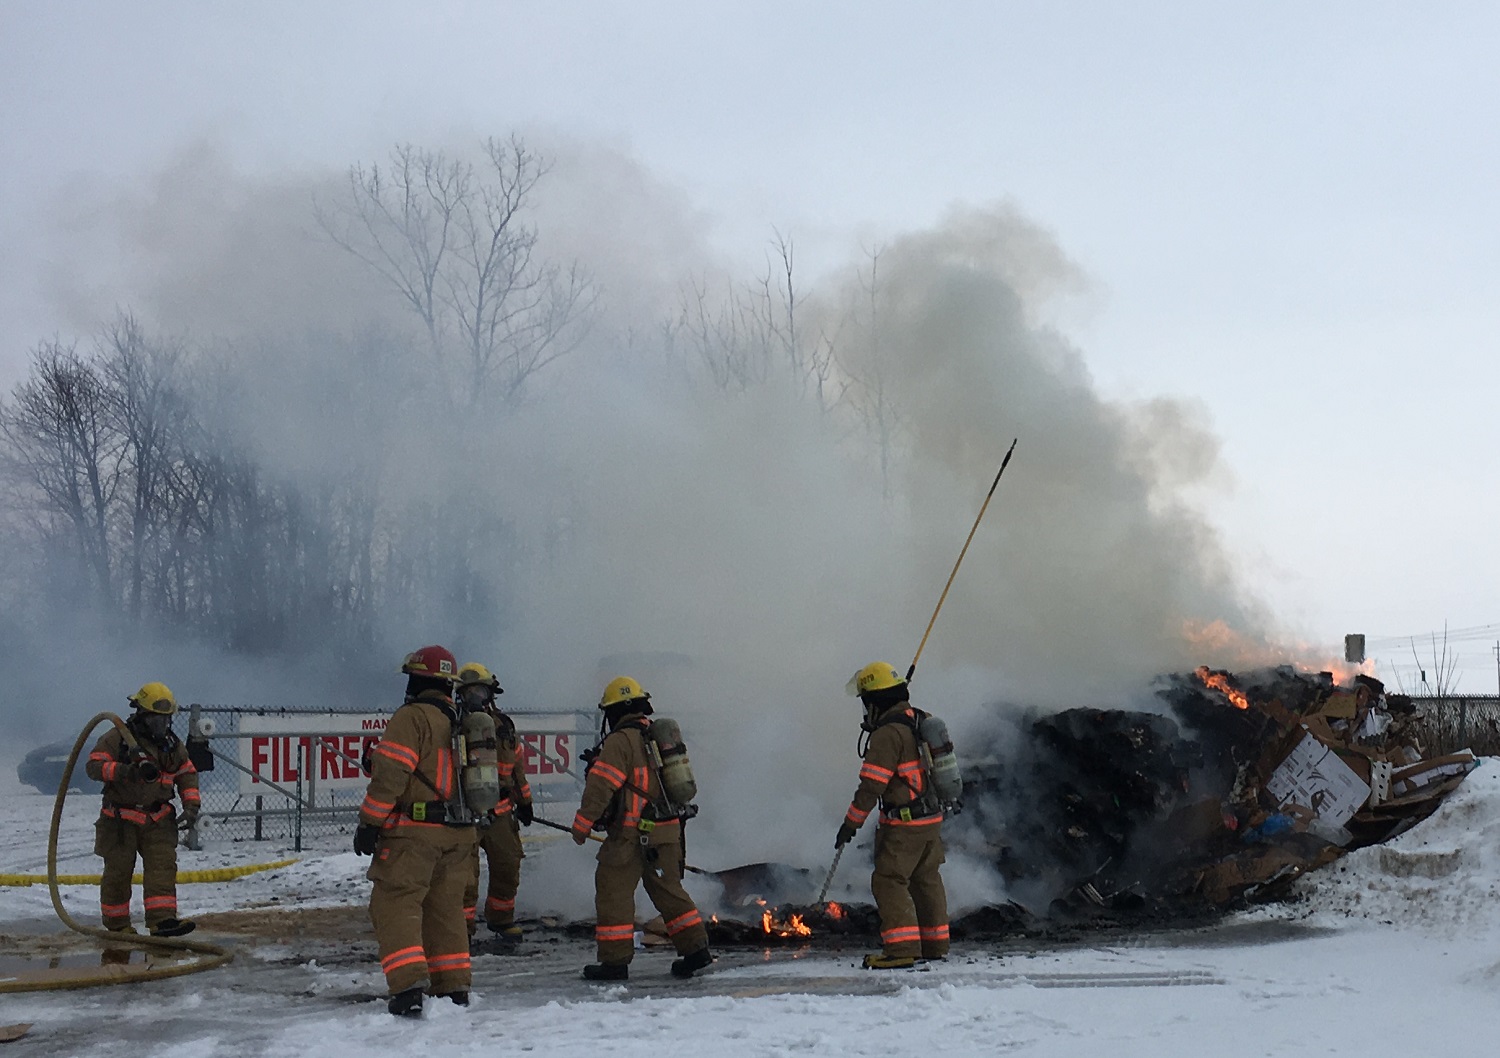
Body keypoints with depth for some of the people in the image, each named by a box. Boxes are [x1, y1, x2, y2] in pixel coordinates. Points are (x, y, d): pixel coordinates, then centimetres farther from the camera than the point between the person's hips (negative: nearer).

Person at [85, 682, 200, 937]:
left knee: (163, 866, -10)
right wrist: (126, 772, -31)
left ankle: (162, 919, -17)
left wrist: (191, 806, 3)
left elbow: (188, 775, 17)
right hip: (120, 818, -4)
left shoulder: (173, 745, 10)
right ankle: (116, 924, 17)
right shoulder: (117, 738, -6)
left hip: (158, 820, 4)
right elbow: (93, 765, -15)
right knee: (118, 871, 4)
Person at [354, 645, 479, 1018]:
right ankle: (453, 987, 18)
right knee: (445, 910, 16)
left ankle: (409, 986, -16)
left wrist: (369, 823, -12)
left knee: (396, 906, -5)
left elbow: (390, 774, -16)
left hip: (414, 832, -8)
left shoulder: (412, 717, -9)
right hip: (459, 834, 8)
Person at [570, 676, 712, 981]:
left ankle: (615, 960, 2)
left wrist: (582, 824, -6)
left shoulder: (620, 741, -12)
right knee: (669, 890, 16)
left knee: (613, 890, 1)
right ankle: (696, 948, 12)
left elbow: (601, 786, -14)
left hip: (631, 835, -8)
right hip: (667, 831, 8)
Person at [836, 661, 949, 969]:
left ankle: (901, 948, -13)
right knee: (926, 879, 19)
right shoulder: (922, 722, 8)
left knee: (889, 882, -7)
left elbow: (871, 785, -19)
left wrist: (851, 824, -12)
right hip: (933, 817, 9)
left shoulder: (887, 734, -19)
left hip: (904, 823, -9)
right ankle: (935, 943, 28)